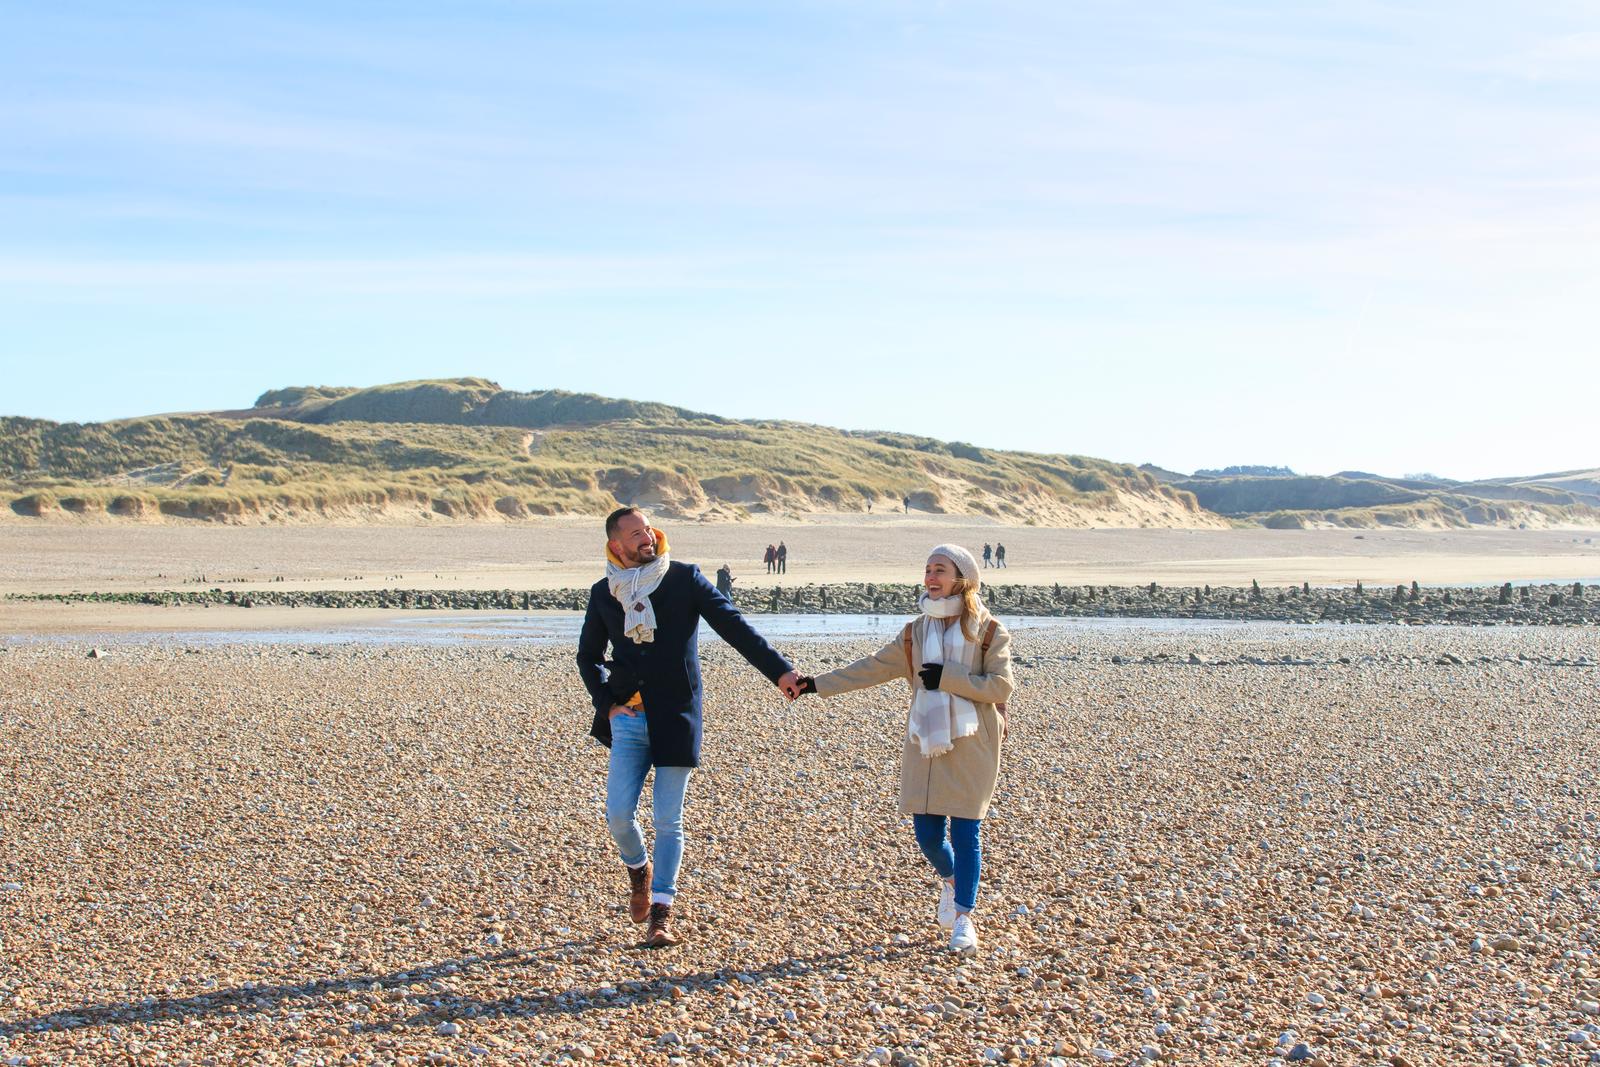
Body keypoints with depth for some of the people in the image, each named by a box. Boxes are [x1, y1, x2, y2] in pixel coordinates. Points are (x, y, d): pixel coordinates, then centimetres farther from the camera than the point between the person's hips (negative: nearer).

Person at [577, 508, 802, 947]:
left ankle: (661, 912, 10)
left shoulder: (684, 578, -2)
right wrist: (606, 703, 3)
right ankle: (639, 870, 29)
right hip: (629, 718, 2)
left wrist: (778, 670, -15)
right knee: (619, 815, -3)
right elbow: (588, 657, 18)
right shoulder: (604, 593, 7)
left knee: (668, 821, -1)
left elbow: (732, 625, -6)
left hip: (676, 717, -2)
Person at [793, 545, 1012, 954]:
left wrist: (947, 677, -17)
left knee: (964, 832, -5)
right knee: (927, 833, 4)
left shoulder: (989, 631, -2)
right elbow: (872, 668, 10)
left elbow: (1001, 687, -11)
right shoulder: (916, 632, 10)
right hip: (926, 745, 4)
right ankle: (949, 880, 36)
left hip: (971, 747, -4)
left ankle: (964, 918, 5)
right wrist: (817, 684, 5)